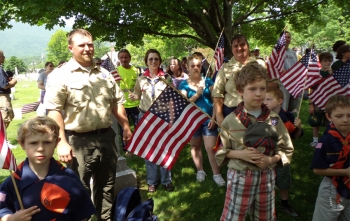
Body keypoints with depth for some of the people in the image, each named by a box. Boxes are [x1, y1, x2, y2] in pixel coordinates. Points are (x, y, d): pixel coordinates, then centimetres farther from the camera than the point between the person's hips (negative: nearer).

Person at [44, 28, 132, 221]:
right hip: (78, 142, -5)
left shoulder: (105, 74, 11)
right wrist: (62, 142, -19)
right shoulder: (60, 75, -8)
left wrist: (125, 126, 11)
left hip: (106, 137, 6)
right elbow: (54, 111, -13)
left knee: (107, 186, 19)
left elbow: (117, 103, 17)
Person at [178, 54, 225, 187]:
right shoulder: (184, 84, -1)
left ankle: (216, 174, 7)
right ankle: (200, 171, 31)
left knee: (211, 148, -5)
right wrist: (197, 95, -19)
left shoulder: (208, 81, 2)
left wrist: (213, 118, -8)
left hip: (208, 119, 0)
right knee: (195, 146, 13)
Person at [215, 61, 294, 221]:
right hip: (239, 177, -2)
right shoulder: (231, 120, -9)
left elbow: (287, 149, 3)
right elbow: (220, 150, -3)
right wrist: (240, 154, -18)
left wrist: (271, 159, -14)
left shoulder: (274, 119, -4)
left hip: (266, 177, 3)